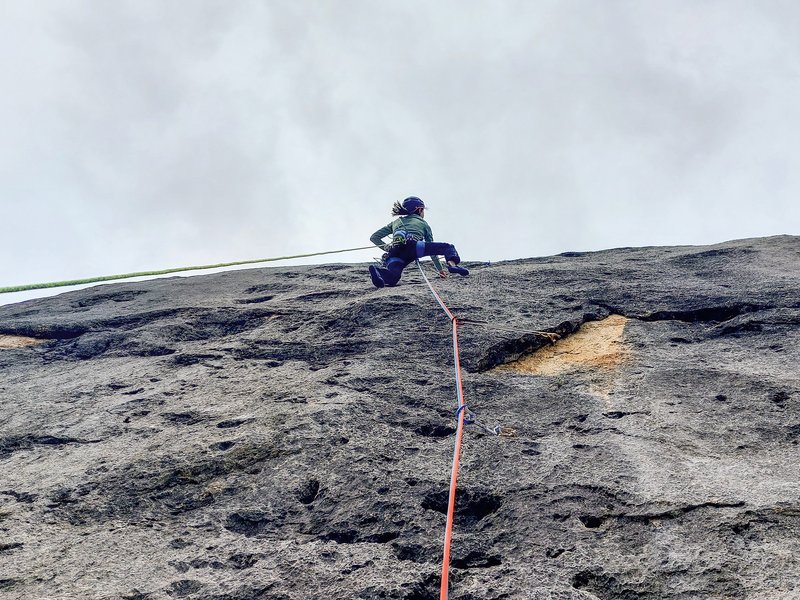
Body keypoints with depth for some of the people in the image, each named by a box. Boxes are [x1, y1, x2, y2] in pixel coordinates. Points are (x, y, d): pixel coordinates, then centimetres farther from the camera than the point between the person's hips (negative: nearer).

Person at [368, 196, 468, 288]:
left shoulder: (396, 222, 39)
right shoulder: (423, 223, 32)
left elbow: (373, 237, 32)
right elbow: (432, 249, 34)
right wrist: (439, 269, 41)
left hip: (394, 252, 3)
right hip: (412, 246, -3)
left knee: (393, 278, -23)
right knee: (448, 247, 7)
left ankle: (378, 272, -57)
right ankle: (452, 264, -27)